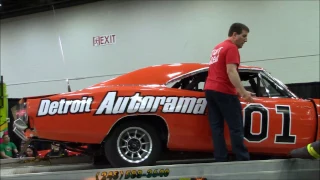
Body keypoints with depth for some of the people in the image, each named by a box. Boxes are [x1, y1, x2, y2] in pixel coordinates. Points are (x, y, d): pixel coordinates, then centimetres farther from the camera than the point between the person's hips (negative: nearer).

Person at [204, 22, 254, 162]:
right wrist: (243, 92, -24)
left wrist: (237, 90, 28)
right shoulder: (232, 48, -7)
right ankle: (243, 159, -7)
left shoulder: (218, 47, 23)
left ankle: (220, 160, 3)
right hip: (224, 92, -9)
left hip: (210, 89, 9)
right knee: (236, 128, -7)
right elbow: (231, 72, -18)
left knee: (216, 127, 4)